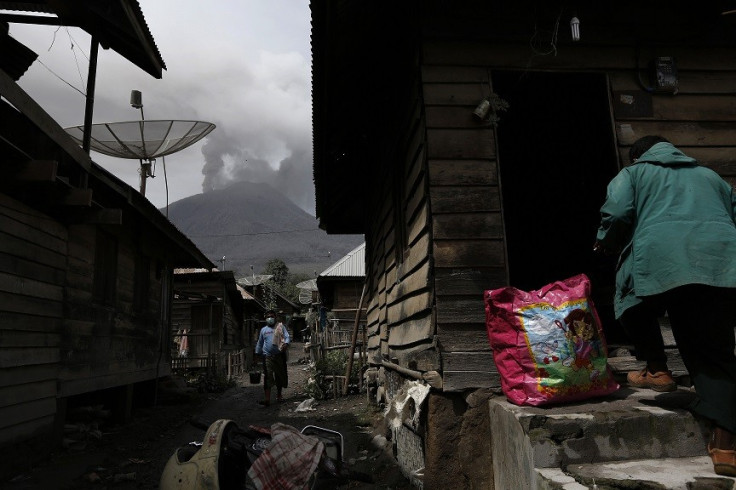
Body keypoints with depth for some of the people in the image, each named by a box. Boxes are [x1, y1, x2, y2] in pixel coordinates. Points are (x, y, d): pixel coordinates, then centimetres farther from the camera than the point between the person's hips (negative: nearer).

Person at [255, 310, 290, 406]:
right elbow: (259, 343, 23)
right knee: (268, 377, -10)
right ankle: (267, 399, -15)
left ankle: (279, 395, 28)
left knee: (280, 376, 9)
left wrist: (286, 343, -24)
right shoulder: (263, 330, 14)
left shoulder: (280, 327, 6)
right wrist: (257, 353, 19)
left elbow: (287, 337, -4)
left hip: (279, 355, 0)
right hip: (268, 356, 0)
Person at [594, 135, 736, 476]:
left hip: (659, 262, -4)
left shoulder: (633, 173, 19)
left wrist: (606, 245, 18)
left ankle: (657, 371, 26)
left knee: (634, 306, 29)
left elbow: (617, 215, 0)